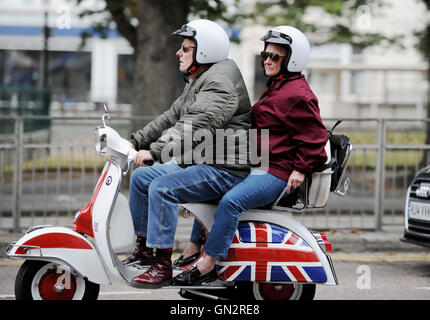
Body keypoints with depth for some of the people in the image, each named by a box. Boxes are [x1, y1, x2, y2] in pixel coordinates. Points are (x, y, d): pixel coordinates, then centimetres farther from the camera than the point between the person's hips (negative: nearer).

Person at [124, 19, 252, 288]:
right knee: (141, 177, 12)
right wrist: (136, 141, 14)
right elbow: (171, 117, 22)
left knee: (162, 189, -26)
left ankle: (162, 266, -23)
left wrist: (155, 151, -36)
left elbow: (195, 127, -30)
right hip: (196, 162, 11)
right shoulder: (198, 83, 19)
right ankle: (144, 250, 18)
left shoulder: (220, 84, -17)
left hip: (225, 169, -11)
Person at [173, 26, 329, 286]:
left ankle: (208, 263, -28)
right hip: (259, 167, 12)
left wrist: (301, 169, -20)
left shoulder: (298, 95, -13)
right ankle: (194, 247, 18)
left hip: (280, 174, -12)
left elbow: (315, 135, -16)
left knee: (231, 201, -30)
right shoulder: (274, 88, 20)